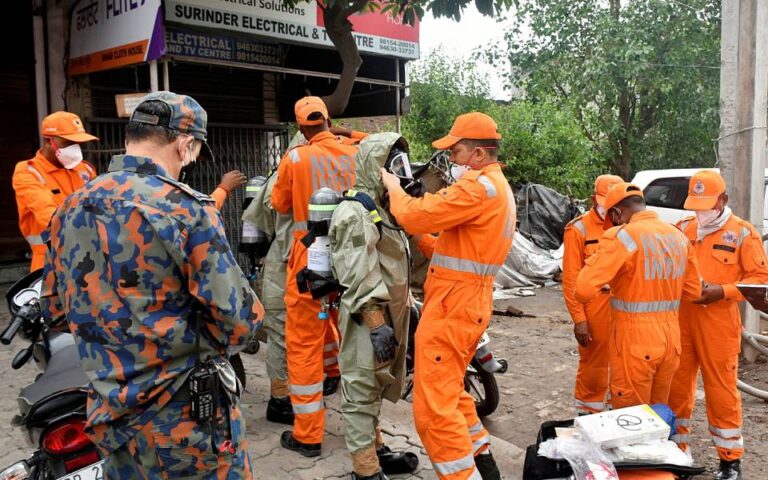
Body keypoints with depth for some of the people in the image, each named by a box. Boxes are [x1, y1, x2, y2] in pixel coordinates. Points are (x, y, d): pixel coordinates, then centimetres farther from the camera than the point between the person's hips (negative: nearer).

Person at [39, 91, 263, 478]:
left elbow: (54, 307, 12)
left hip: (108, 418, 6)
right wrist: (202, 347, 1)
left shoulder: (69, 211, 1)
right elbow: (236, 320, -19)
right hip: (185, 421, -6)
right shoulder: (185, 208, -19)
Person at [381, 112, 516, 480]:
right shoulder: (499, 186, 19)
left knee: (433, 408, -6)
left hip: (452, 305, -11)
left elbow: (416, 216, -18)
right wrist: (423, 241, 11)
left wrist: (393, 188, 0)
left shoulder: (480, 185, -16)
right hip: (468, 301, 11)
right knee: (449, 392, 23)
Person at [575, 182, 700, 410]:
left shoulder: (622, 236, -16)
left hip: (635, 342, -6)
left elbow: (584, 289, -24)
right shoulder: (679, 236, 5)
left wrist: (594, 261, -6)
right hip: (671, 338, 7)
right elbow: (693, 291, 13)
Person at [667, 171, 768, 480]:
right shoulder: (682, 229, 9)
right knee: (676, 386, 11)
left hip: (719, 323, -4)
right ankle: (676, 449, 26)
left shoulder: (743, 233, -3)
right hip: (680, 320, 4)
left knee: (721, 390, 4)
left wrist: (723, 291, -17)